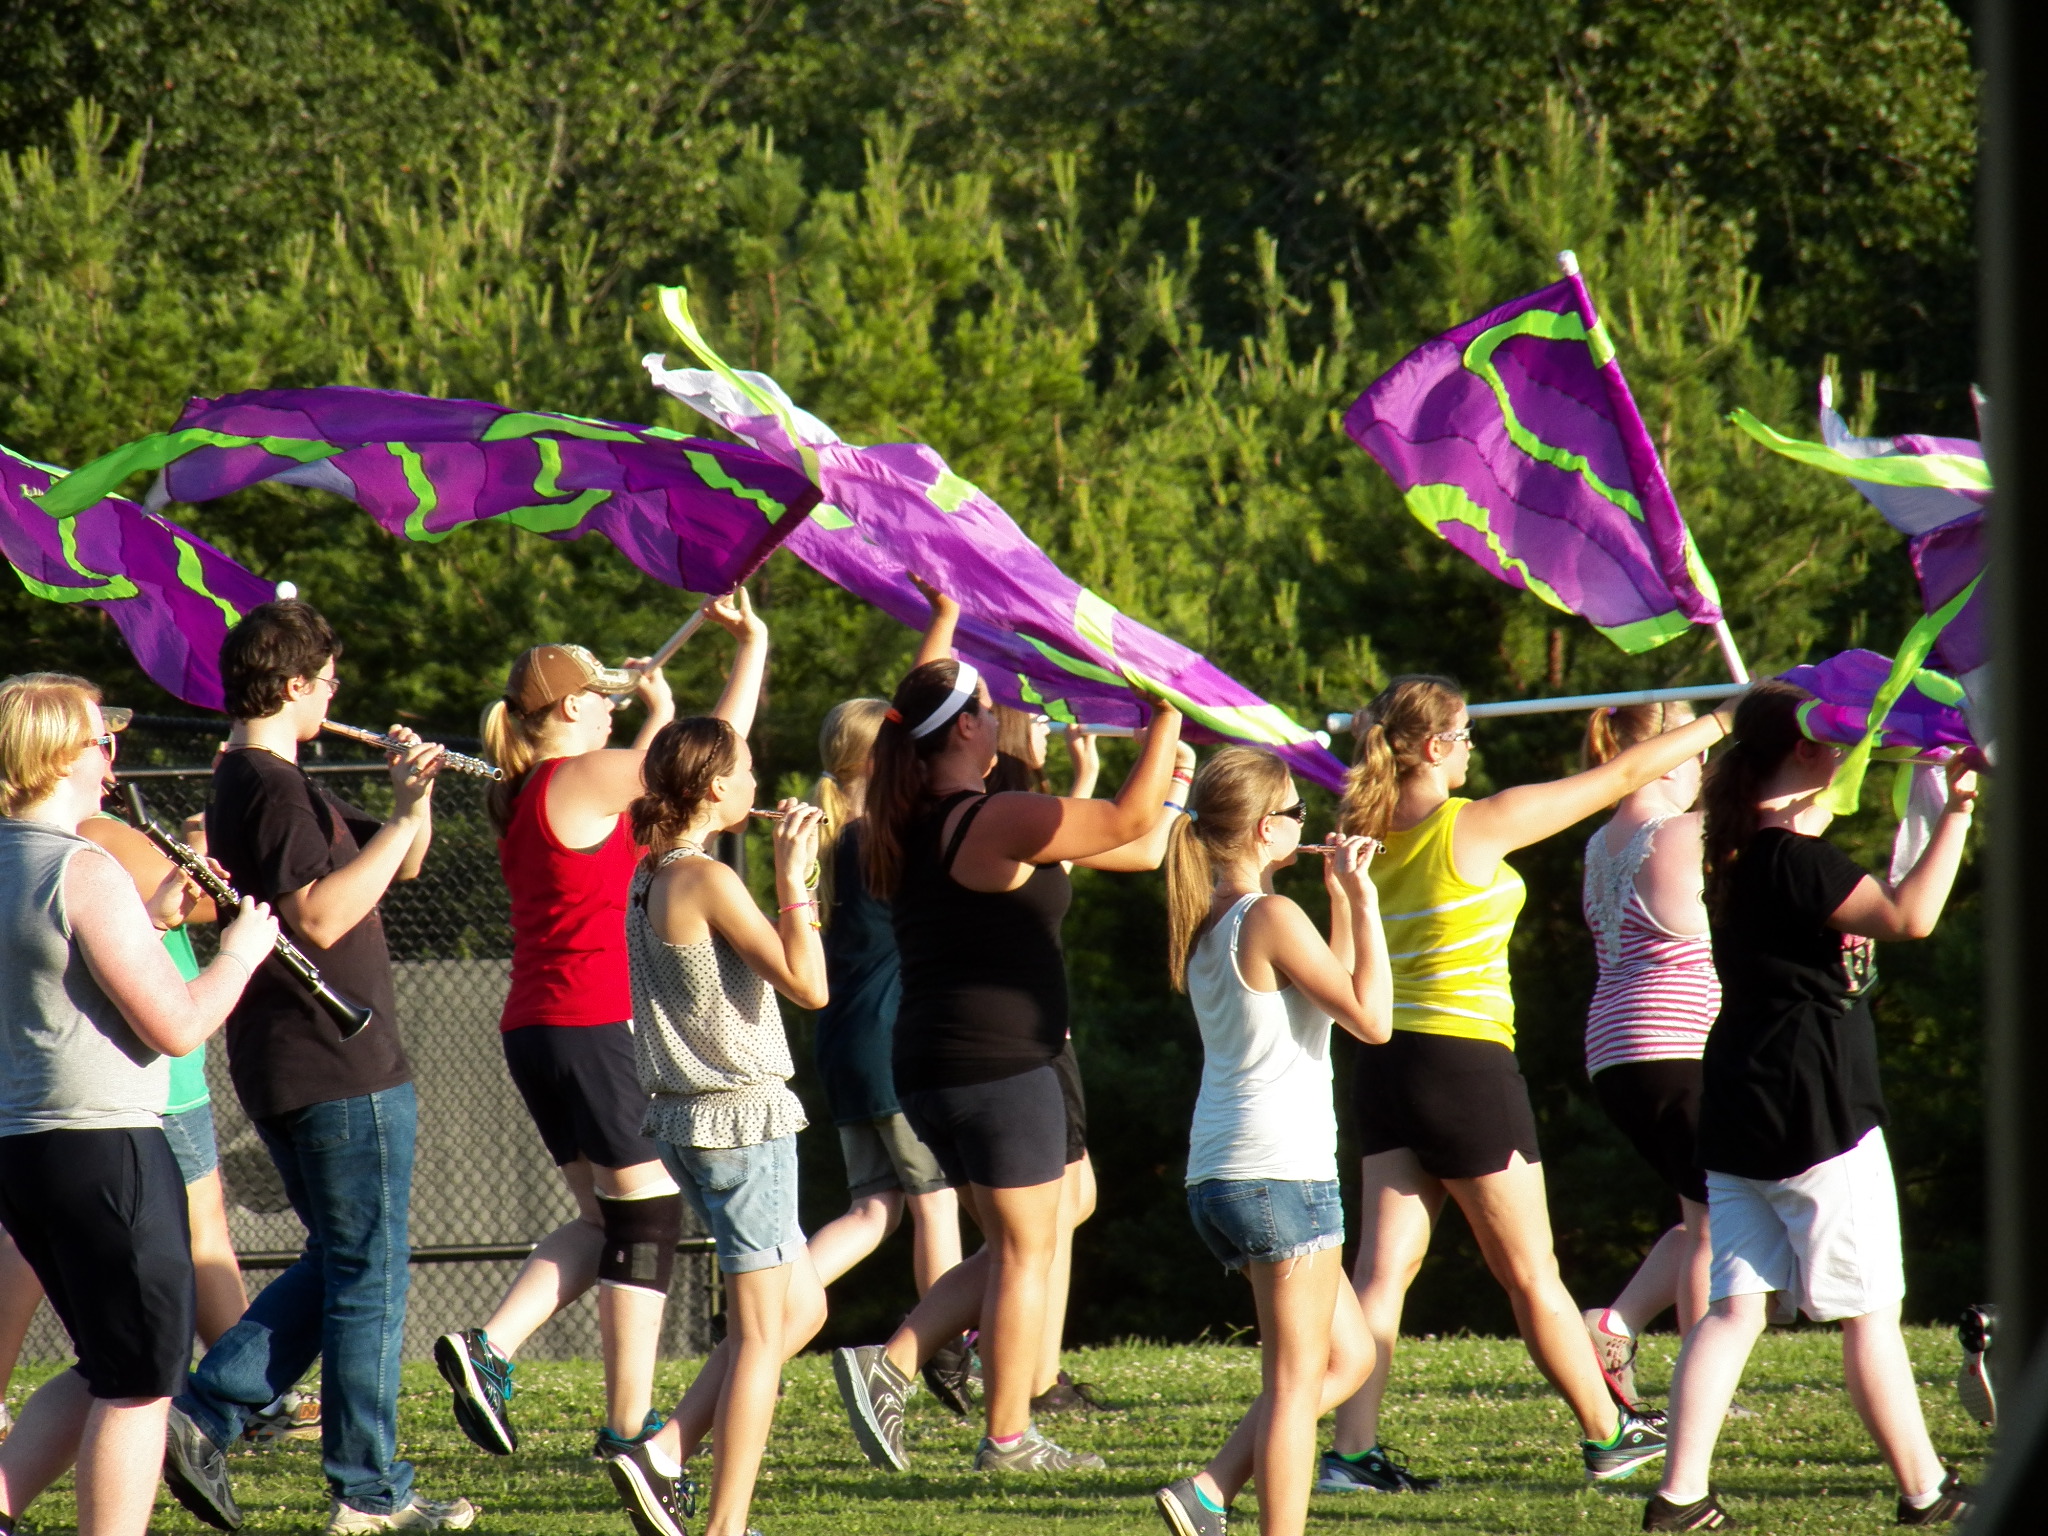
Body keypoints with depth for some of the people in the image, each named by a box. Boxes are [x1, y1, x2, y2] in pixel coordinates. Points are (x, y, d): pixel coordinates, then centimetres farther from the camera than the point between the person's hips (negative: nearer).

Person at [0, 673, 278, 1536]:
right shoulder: (83, 873, -16)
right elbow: (178, 1025, -17)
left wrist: (155, 916, 20)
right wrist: (240, 951, -1)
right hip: (103, 1148, -9)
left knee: (108, 1372, 19)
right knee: (141, 1383, 0)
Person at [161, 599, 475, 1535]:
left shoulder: (252, 783, 16)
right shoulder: (273, 788, -16)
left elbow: (400, 863, 20)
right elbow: (323, 915, -27)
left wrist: (411, 797, 1)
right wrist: (401, 815, -23)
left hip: (282, 1070, 10)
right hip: (340, 1067, -10)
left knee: (339, 1266, 18)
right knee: (369, 1277, -1)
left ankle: (203, 1415, 8)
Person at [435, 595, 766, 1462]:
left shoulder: (521, 799, 14)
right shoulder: (583, 779, -11)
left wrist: (655, 708, 32)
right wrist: (752, 645, 3)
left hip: (534, 1027, 9)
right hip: (595, 1026, -9)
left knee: (604, 1219, 17)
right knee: (649, 1216, -1)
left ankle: (489, 1348, 1)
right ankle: (627, 1428, 0)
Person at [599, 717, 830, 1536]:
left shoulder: (649, 877, 9)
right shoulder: (710, 881, -17)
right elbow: (808, 986, -20)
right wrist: (792, 877, -16)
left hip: (685, 1120, 9)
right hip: (742, 1119, -9)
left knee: (802, 1308, 17)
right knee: (760, 1331, -2)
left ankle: (665, 1453, 9)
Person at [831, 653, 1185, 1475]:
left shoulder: (912, 829, 11)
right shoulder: (992, 822, -16)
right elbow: (1130, 822, -19)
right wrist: (1167, 719, -9)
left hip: (929, 1067, 9)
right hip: (999, 1066, -9)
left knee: (1011, 1251, 17)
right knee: (1026, 1251, 2)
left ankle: (888, 1364, 5)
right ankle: (1009, 1439, 5)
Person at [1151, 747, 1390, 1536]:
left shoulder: (1207, 922, 14)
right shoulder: (1272, 917, -12)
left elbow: (1328, 992, 24)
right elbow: (1371, 1018, -13)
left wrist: (1341, 901, 19)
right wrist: (1362, 902, -9)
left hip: (1217, 1176, 9)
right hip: (1282, 1172, -9)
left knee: (1350, 1356, 17)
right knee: (1296, 1383, -4)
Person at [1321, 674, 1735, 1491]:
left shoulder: (1367, 836, 3)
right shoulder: (1478, 827, -13)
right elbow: (1619, 777, -6)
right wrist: (1721, 722, 5)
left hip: (1387, 1065, 6)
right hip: (1467, 1066, -6)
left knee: (1384, 1265, 3)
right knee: (1531, 1273, 7)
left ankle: (1353, 1449, -7)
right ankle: (1609, 1434, 20)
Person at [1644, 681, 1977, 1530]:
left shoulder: (1743, 854, 11)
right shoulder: (1796, 860, -16)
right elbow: (1910, 915, -27)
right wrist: (1957, 811, -21)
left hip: (1735, 1118, 8)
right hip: (1815, 1112, -8)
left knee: (1735, 1303, 6)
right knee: (1871, 1309, 2)